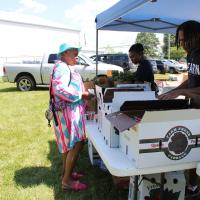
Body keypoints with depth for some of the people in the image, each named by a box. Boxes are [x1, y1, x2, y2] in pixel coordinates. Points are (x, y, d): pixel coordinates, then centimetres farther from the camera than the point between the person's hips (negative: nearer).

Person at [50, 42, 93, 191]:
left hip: (71, 110, 11)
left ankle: (66, 172, 31)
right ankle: (67, 180, 3)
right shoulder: (61, 67, -16)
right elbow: (59, 89, -28)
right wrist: (81, 94, -21)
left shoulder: (66, 67, 16)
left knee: (69, 144, 17)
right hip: (67, 111, -11)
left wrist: (83, 93, 10)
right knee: (76, 144, -7)